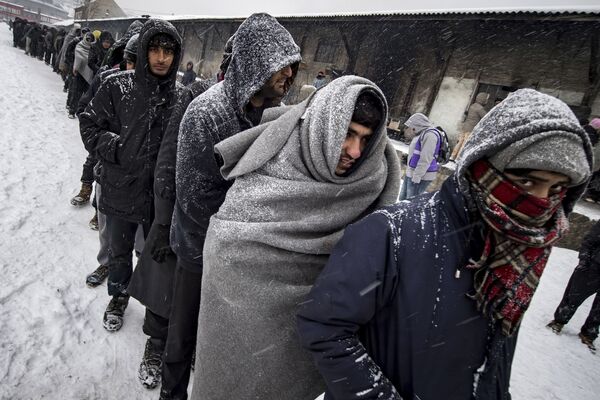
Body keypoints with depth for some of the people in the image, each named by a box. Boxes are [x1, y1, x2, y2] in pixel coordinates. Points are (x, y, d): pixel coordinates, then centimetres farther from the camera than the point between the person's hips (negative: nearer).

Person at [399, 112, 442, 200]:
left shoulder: (430, 134, -17)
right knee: (403, 199, 17)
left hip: (420, 176, -10)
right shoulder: (420, 134, 15)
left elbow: (425, 159, -23)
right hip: (411, 173, 10)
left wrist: (416, 177, -22)